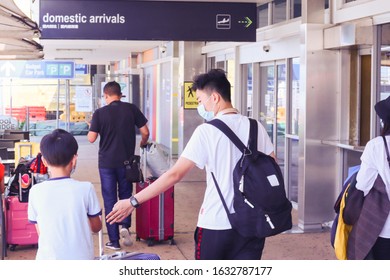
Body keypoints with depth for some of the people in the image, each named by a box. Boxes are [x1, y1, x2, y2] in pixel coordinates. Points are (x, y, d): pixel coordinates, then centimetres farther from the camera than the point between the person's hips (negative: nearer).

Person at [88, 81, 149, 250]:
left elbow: (91, 138, -8)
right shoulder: (131, 109, -3)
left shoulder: (100, 113, -7)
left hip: (106, 162, -1)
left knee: (110, 200, 7)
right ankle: (125, 225, -4)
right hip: (126, 160, 1)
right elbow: (145, 132, -2)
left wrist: (91, 126, 13)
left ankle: (114, 241, 9)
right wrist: (142, 144, 19)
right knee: (125, 194, 19)